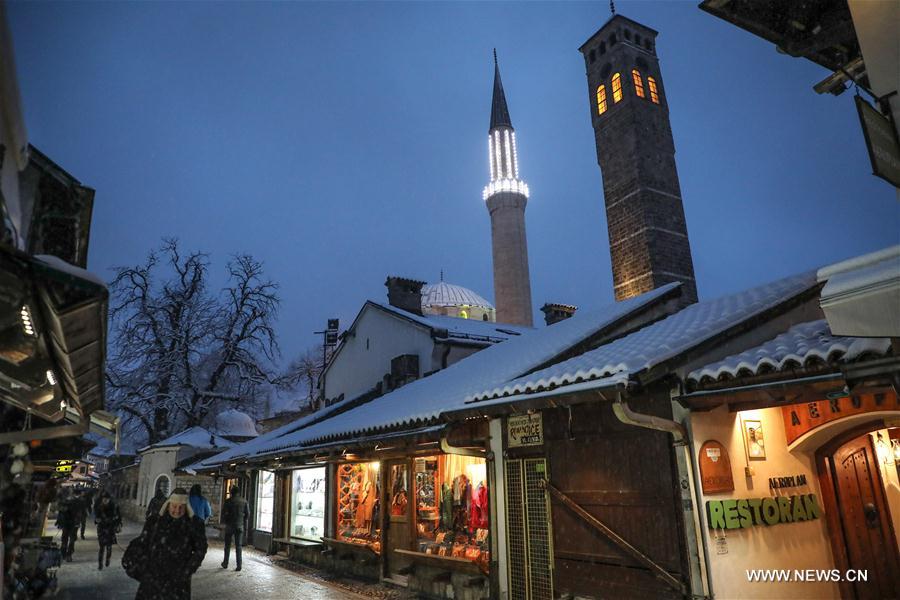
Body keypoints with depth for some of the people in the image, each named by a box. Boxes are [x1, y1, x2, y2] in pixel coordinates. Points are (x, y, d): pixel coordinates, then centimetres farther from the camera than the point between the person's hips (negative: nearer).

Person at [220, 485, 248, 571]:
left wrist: (223, 522, 9)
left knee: (227, 546, 15)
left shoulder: (228, 501, -7)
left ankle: (225, 564, 24)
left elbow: (223, 513, -8)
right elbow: (247, 514, 3)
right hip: (240, 526, 2)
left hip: (229, 526, -2)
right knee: (238, 546, 4)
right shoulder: (244, 501, 1)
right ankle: (239, 566, -1)